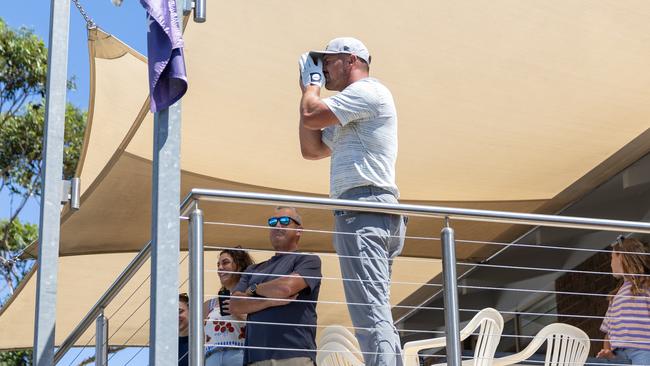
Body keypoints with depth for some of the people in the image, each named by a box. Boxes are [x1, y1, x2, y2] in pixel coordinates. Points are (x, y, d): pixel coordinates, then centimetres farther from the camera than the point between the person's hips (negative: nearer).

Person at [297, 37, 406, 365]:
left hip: (363, 206, -11)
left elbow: (310, 116, -11)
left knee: (370, 312, -19)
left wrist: (312, 84, 10)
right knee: (377, 313, 7)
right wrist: (309, 89, 24)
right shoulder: (351, 112, 30)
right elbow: (311, 148, 27)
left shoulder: (367, 91, -3)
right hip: (369, 212, 11)